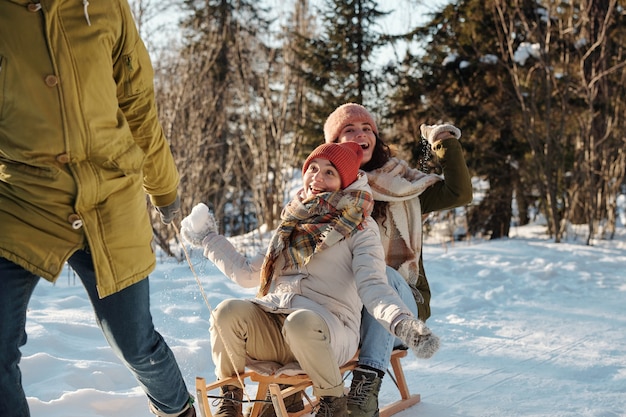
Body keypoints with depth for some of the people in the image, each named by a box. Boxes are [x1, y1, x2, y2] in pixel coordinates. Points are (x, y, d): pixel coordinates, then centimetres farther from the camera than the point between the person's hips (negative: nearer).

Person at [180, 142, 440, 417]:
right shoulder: (292, 224, 25)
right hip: (271, 326, 4)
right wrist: (208, 239, 33)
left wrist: (402, 323, -26)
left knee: (301, 321, -39)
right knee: (228, 310, -26)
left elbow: (372, 285, -6)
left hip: (328, 326, -4)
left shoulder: (359, 226, 9)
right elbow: (248, 274, 32)